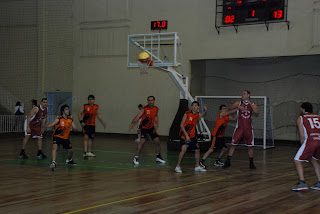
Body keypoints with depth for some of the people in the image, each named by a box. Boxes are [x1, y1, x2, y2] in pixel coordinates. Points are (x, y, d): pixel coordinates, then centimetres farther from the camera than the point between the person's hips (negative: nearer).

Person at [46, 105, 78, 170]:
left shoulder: (70, 120, -1)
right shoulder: (59, 119, -16)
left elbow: (75, 129, 2)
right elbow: (52, 124, -32)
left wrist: (75, 129, -23)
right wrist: (45, 126, -52)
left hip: (65, 138, 5)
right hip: (57, 136, -5)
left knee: (70, 151, 8)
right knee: (54, 147, -31)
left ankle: (69, 160, 40)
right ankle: (53, 163, -34)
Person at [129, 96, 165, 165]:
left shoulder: (156, 109, -1)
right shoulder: (145, 108, -17)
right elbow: (138, 116, -28)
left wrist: (156, 124, 8)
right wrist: (132, 123, -39)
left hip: (151, 128, 5)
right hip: (143, 127, -5)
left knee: (157, 142, 4)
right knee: (142, 141, -21)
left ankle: (158, 157, 24)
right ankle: (136, 158, -12)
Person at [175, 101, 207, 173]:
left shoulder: (198, 114, 4)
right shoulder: (187, 114, -13)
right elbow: (181, 125, -15)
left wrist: (205, 111, 12)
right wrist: (186, 135, -23)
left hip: (192, 135, 7)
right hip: (184, 134, -7)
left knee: (197, 150, 11)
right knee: (184, 149, -24)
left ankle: (197, 167, 28)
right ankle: (177, 166, -17)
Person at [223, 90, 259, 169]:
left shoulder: (252, 105, 5)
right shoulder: (239, 103, 4)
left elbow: (256, 112, -14)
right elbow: (231, 107, -11)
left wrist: (250, 103, -18)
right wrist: (238, 106, -29)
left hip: (248, 128, 1)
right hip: (239, 128, 0)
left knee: (250, 146, 4)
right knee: (233, 144, -2)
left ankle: (251, 163, 16)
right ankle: (228, 161, 6)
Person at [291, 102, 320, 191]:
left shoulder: (301, 118, 14)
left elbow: (302, 136, 5)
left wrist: (303, 145, 17)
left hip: (310, 141, -5)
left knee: (297, 161, 7)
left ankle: (302, 183, -8)